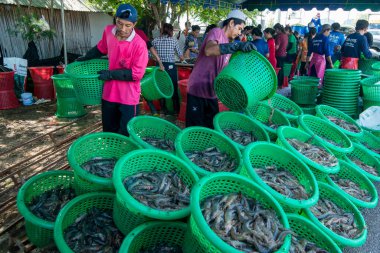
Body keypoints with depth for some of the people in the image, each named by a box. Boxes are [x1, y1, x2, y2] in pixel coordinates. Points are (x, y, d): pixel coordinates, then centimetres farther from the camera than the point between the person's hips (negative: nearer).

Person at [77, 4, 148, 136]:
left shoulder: (139, 44, -21)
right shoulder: (108, 31, -3)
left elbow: (137, 74, -19)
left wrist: (111, 74, -18)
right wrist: (86, 58, 26)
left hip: (128, 96, -5)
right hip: (109, 92, 6)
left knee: (126, 134, 3)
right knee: (108, 131, 20)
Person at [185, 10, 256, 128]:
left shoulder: (228, 44, 17)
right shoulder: (216, 32, -9)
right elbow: (209, 50, -32)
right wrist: (237, 46, -40)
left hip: (211, 92, 9)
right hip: (198, 89, -8)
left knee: (212, 126, 12)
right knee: (196, 128, -3)